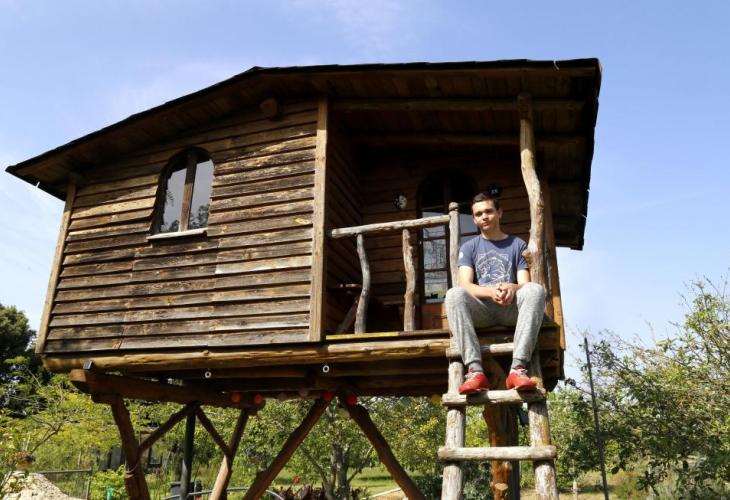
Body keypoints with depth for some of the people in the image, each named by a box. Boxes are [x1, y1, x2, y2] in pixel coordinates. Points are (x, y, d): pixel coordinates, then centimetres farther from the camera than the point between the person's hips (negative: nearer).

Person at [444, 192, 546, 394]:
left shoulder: (517, 245, 14)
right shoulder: (468, 248, 13)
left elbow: (525, 284, 3)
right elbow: (465, 285, -3)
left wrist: (512, 288, -23)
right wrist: (491, 291, -25)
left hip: (511, 308, 1)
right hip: (481, 308, 0)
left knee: (536, 289, -31)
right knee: (455, 294, -32)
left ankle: (518, 368, -38)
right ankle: (475, 370, -40)